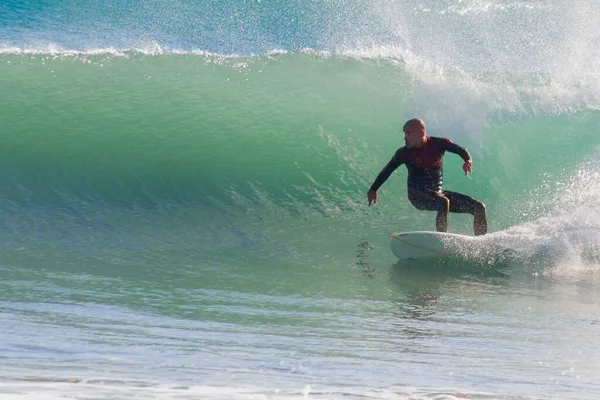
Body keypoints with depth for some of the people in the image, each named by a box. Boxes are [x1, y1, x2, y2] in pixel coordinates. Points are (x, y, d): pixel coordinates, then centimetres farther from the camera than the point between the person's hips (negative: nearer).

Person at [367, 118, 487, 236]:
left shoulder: (438, 143, -4)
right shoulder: (404, 153, -4)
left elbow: (460, 150, -15)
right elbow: (387, 170, 6)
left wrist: (468, 160, -37)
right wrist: (373, 189, 8)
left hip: (438, 192, 4)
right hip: (417, 195, -4)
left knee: (479, 208, -5)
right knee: (444, 203, -37)